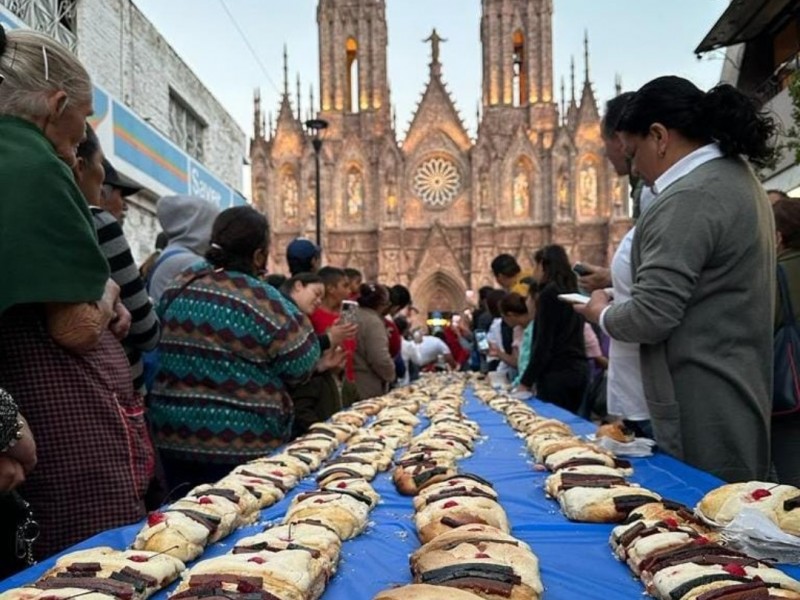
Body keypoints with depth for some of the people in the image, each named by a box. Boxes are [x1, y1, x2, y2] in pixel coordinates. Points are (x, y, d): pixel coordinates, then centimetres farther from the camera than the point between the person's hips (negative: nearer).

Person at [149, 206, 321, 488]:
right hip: (240, 443, -6)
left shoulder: (178, 286, 4)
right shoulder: (260, 299, -15)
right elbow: (300, 366, -8)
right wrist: (300, 312, 5)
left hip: (174, 434, 6)